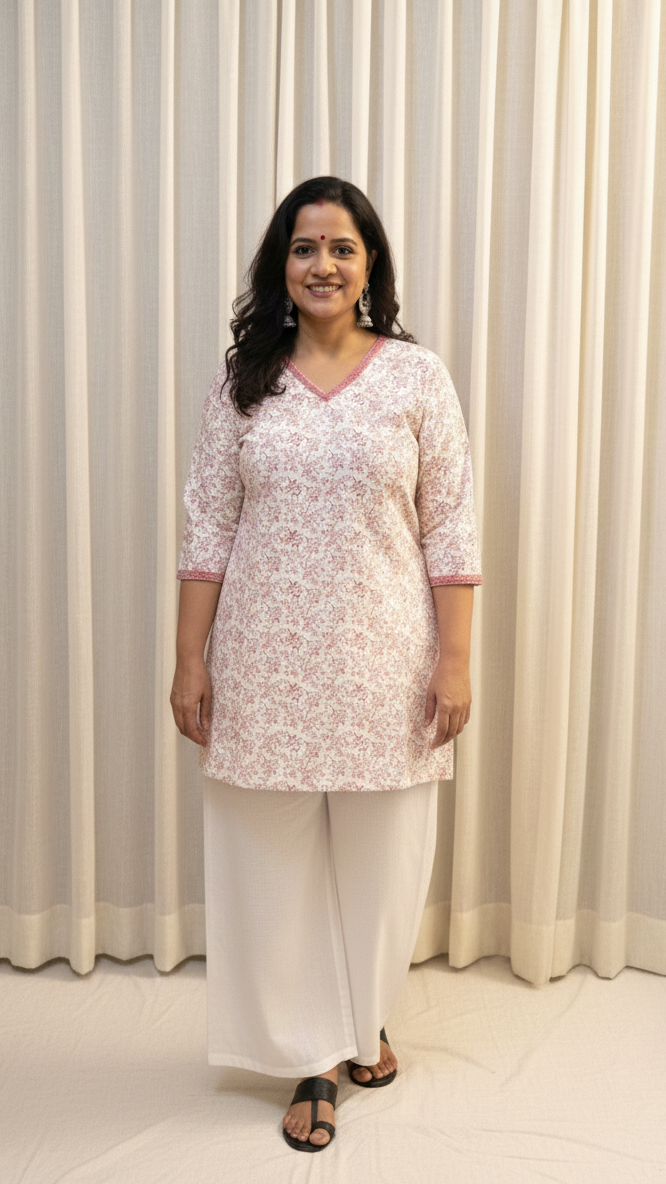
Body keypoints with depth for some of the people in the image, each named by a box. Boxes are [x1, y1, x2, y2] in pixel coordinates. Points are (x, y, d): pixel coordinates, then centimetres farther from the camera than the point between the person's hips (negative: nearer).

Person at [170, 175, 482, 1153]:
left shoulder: (417, 375, -1)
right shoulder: (243, 379, 3)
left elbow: (450, 529, -2)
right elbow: (208, 530, 2)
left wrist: (455, 659, -7)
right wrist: (190, 660, -2)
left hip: (384, 664, 0)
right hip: (268, 663, 1)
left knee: (380, 858, 12)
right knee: (277, 861, 9)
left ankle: (363, 1021, 41)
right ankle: (314, 1057, 30)